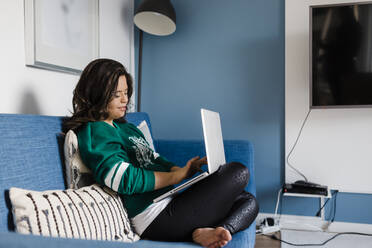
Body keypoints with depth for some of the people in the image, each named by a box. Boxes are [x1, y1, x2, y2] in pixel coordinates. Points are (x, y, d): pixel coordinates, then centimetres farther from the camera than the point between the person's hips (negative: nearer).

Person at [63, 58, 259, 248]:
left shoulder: (125, 127, 20)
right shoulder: (94, 131, -11)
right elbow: (125, 180, -23)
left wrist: (185, 169, -1)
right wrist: (177, 176, -15)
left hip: (167, 202, 10)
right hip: (156, 216, -10)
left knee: (248, 201, 7)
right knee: (239, 172, -8)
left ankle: (214, 231, -19)